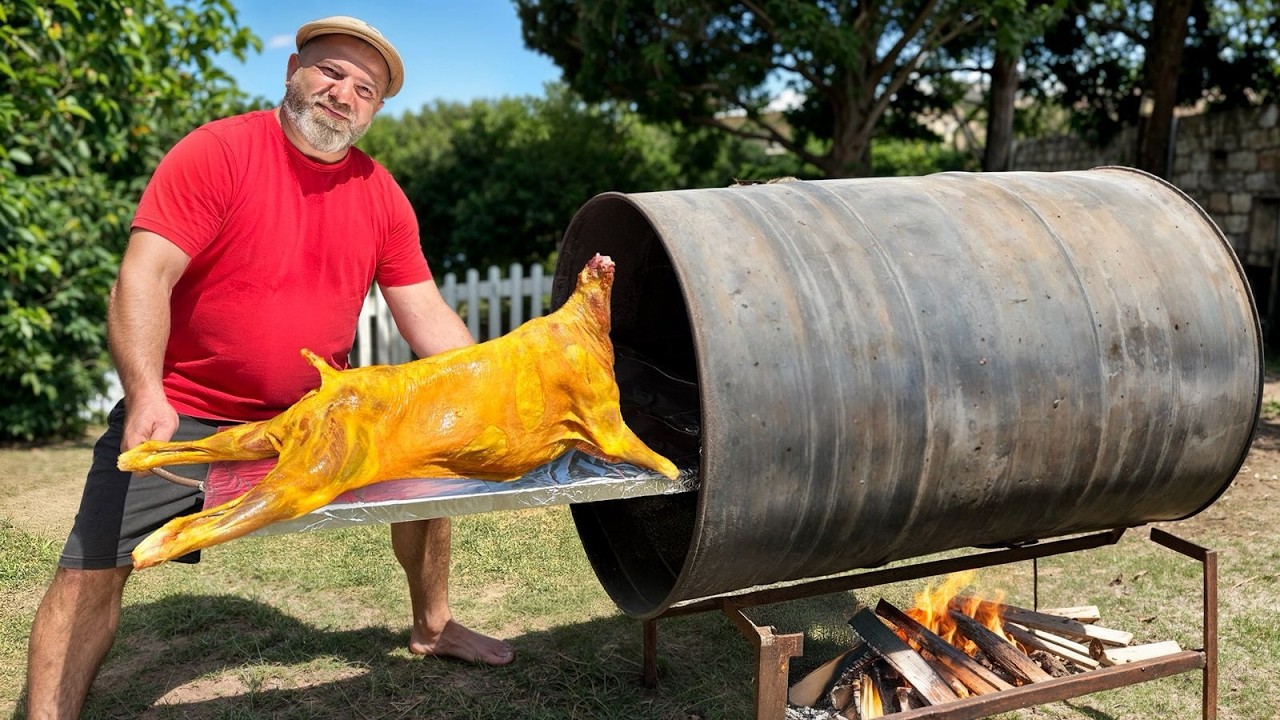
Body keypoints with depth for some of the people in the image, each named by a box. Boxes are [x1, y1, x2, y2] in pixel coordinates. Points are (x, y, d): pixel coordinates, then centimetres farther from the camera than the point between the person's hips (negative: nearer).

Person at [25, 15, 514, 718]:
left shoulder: (383, 197, 0)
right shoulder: (215, 152, -14)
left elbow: (426, 316, 0)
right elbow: (143, 278, -20)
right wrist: (146, 397, -34)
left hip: (320, 410, 5)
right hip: (183, 415, -4)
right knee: (93, 570, -9)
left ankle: (432, 627, 27)